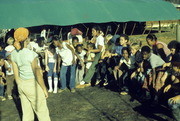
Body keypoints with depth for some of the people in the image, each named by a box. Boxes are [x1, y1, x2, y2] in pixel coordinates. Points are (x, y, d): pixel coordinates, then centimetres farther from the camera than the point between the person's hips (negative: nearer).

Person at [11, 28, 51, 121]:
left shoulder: (14, 54, -1)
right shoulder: (31, 54, -21)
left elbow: (16, 74, 8)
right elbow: (37, 74, -17)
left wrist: (20, 87, 19)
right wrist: (44, 89, -6)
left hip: (21, 84, 7)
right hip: (33, 85, -7)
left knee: (27, 113, 15)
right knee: (42, 112, 8)